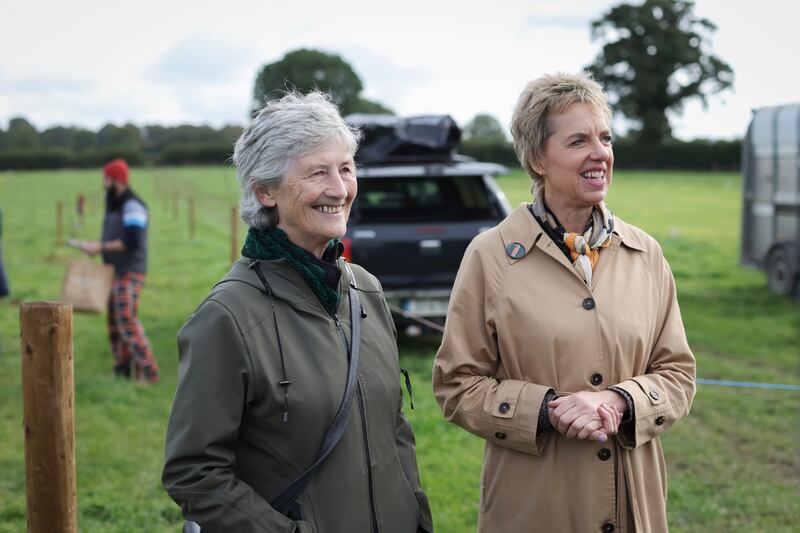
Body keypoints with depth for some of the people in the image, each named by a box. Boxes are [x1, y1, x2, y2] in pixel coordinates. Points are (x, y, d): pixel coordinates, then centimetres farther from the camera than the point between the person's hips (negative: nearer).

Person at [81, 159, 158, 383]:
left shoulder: (133, 206, -12)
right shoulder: (114, 205, 17)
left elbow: (132, 242, -21)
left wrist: (102, 247, -17)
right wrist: (96, 245, 8)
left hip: (129, 273, -9)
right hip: (115, 272, 9)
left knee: (127, 322, -13)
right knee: (114, 323, 8)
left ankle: (148, 373, -10)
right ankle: (122, 371, 14)